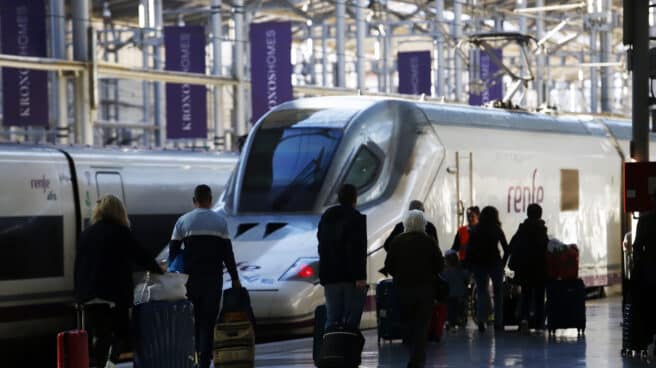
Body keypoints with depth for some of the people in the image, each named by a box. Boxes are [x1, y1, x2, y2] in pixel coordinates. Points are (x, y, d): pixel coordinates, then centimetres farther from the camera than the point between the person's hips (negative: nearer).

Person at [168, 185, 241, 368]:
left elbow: (173, 250, 2)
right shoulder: (220, 221, 0)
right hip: (214, 276, -1)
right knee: (209, 316, 1)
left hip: (191, 276, 1)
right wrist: (234, 278, 3)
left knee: (193, 316, 13)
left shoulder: (183, 221, 2)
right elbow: (227, 252, -2)